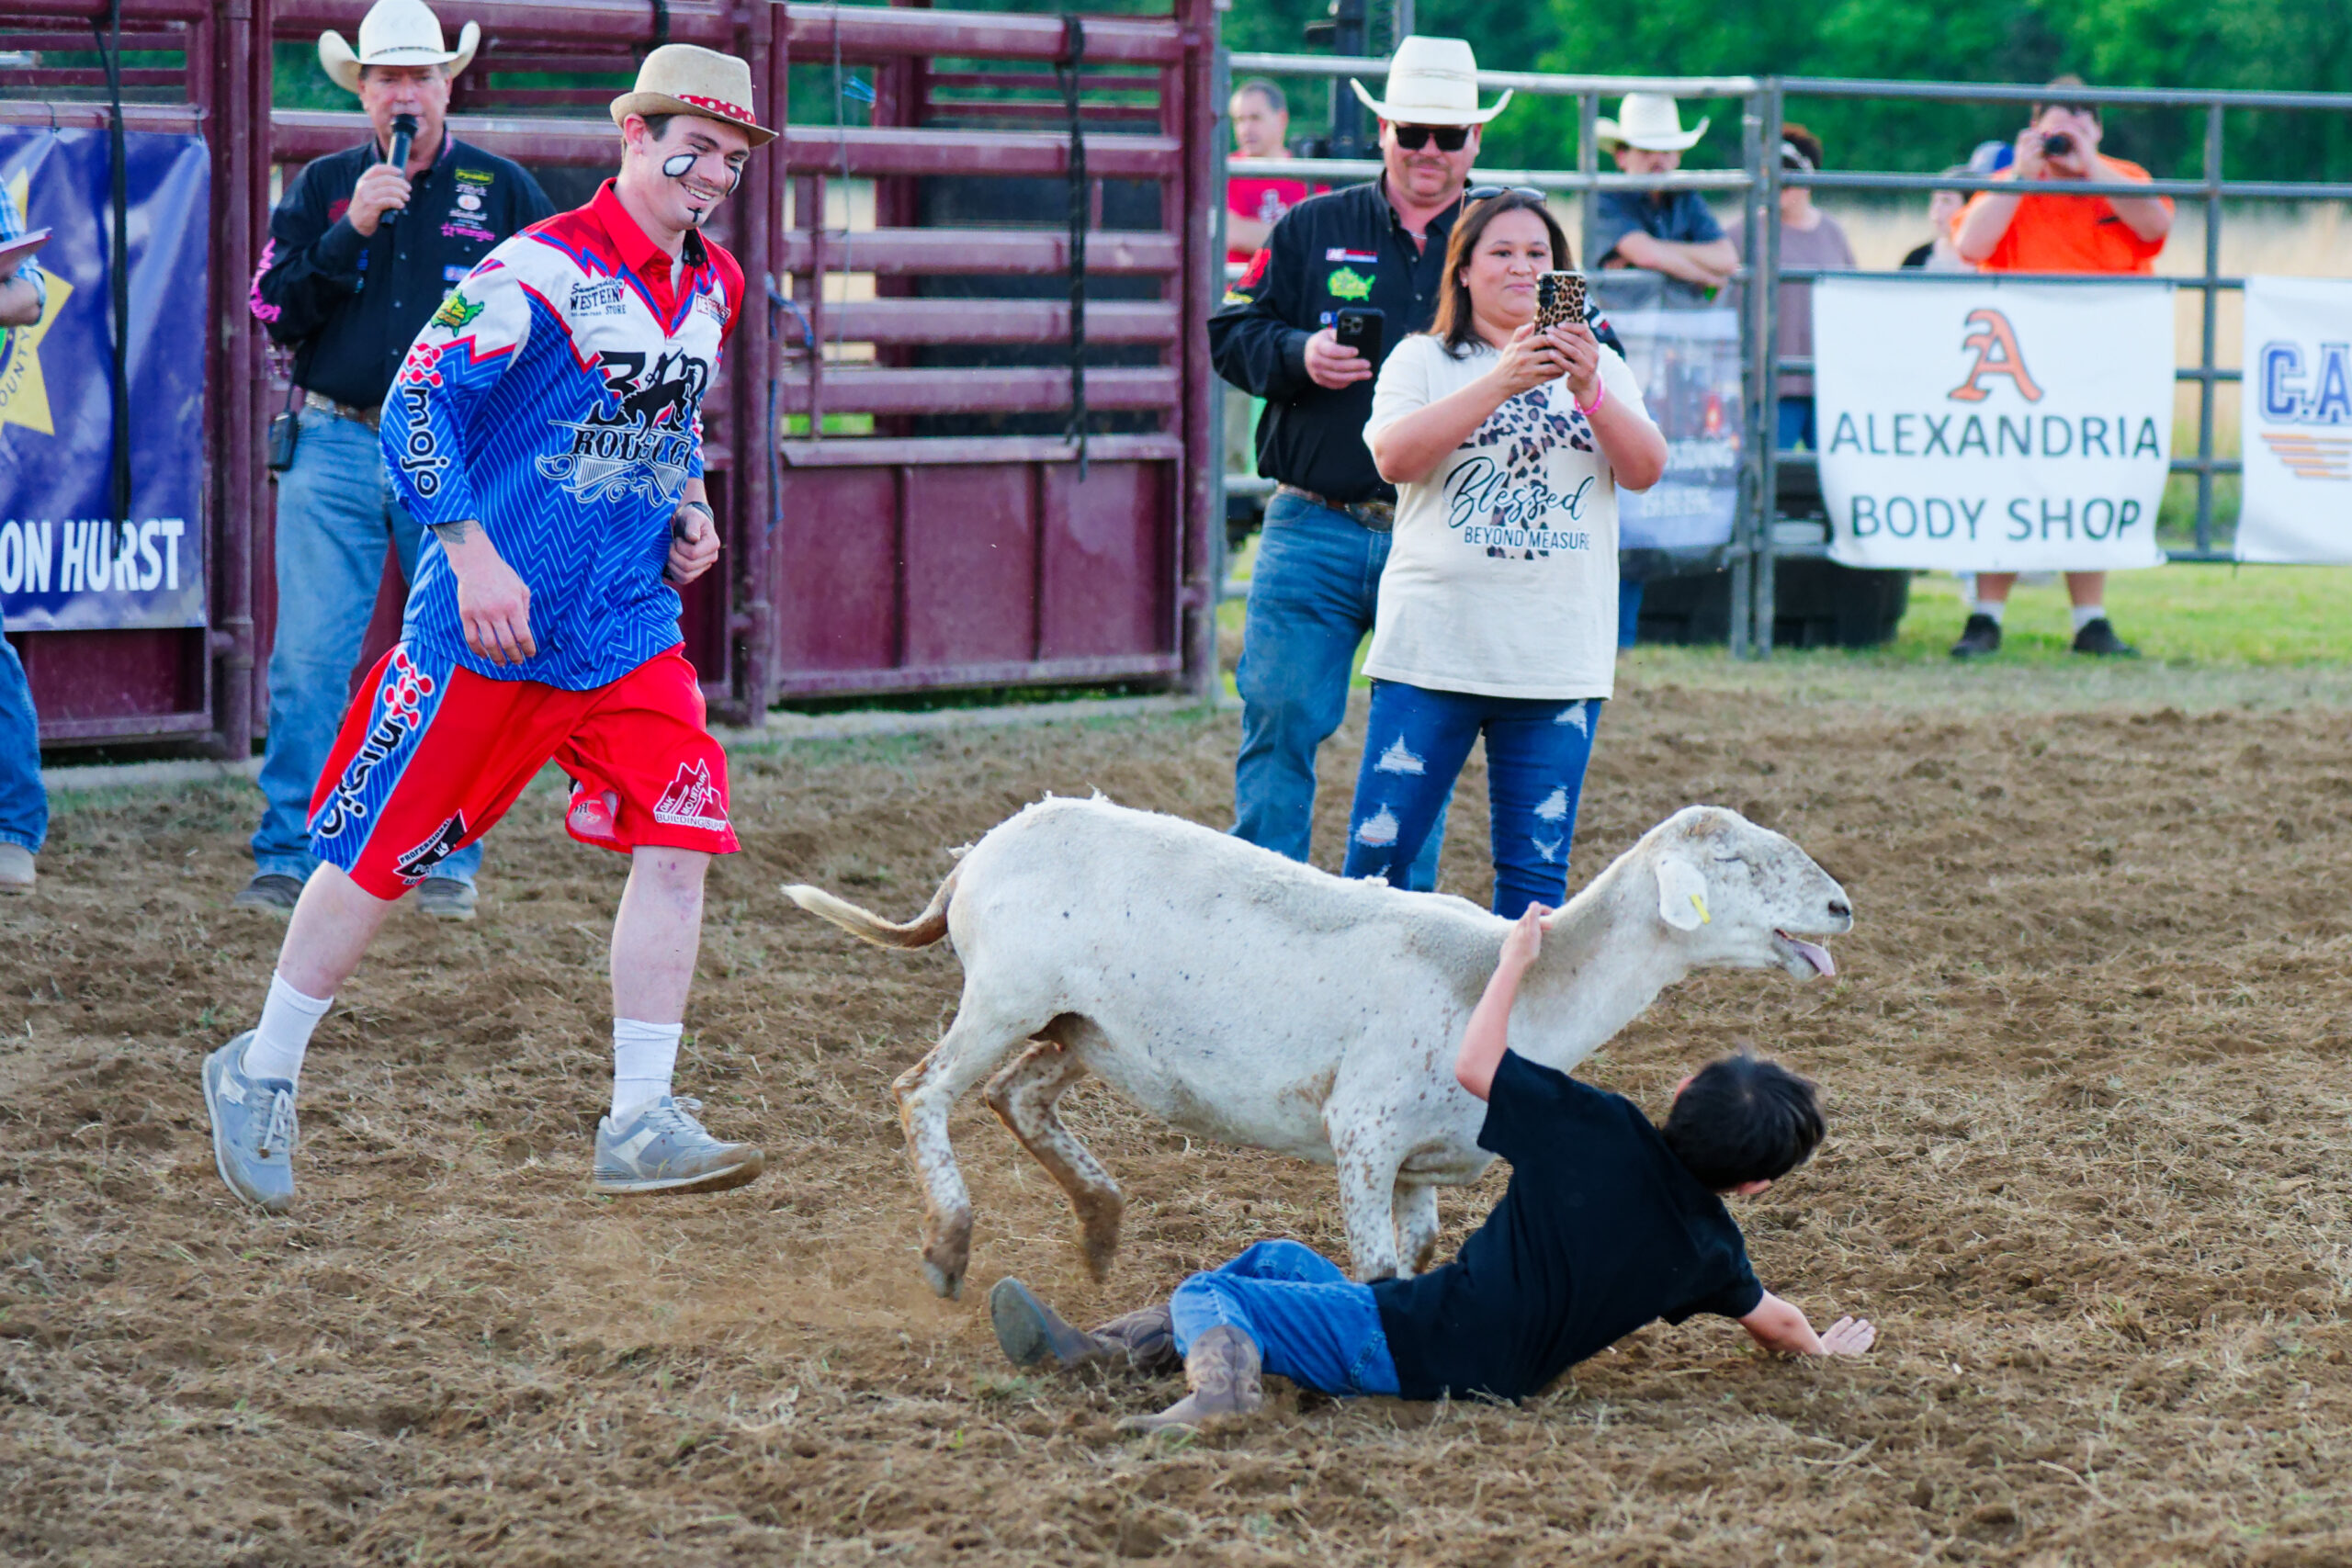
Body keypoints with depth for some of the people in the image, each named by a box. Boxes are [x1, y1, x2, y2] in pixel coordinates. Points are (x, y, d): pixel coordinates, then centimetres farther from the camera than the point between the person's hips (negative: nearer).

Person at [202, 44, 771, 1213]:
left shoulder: (713, 288, 9)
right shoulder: (544, 270, -15)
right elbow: (417, 404, -17)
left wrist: (688, 506, 9)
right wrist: (472, 555, -24)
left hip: (628, 625, 6)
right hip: (490, 625, -6)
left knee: (678, 839, -8)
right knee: (382, 857, 2)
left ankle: (639, 1127, -4)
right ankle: (259, 1078, 20)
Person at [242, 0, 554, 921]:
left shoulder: (502, 191, 7)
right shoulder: (323, 189, 9)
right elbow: (275, 312, 0)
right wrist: (351, 232, -11)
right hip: (335, 448, 0)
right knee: (307, 662, -6)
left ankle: (447, 863, 11)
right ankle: (287, 859, -1)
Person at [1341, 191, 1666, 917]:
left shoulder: (1601, 370, 14)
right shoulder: (1424, 360, 7)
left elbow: (1645, 469, -1)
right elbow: (1395, 456, -11)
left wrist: (1587, 391, -19)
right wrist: (1501, 382, -20)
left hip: (1559, 661, 2)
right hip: (1433, 651, -2)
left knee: (1536, 871, 4)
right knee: (1378, 855, -4)